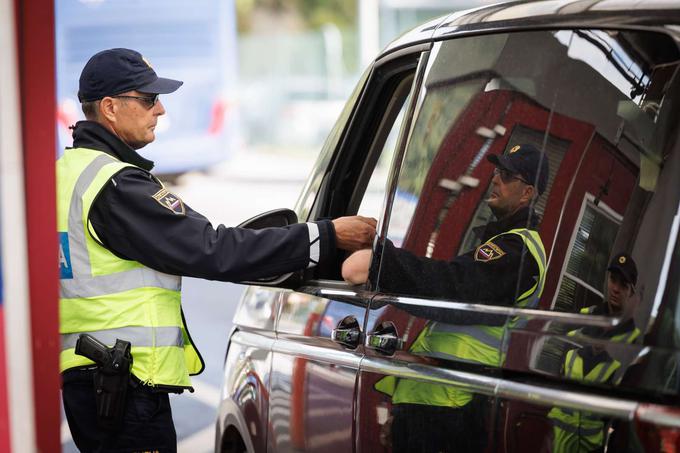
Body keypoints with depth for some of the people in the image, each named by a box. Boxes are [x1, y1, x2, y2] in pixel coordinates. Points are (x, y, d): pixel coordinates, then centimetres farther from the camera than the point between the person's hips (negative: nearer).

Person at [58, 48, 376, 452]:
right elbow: (212, 250, -21)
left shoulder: (68, 171, 15)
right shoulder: (116, 185, -17)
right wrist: (327, 236, -18)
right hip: (126, 383, -10)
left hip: (82, 374, 10)